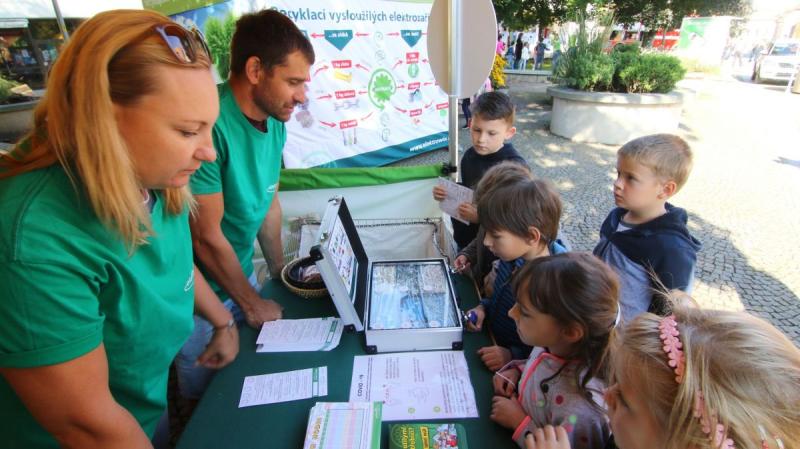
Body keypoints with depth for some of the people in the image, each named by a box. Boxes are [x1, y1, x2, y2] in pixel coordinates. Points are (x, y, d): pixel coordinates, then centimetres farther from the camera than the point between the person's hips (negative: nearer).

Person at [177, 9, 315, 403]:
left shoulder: (275, 123, -4)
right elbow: (207, 238, -24)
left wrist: (279, 272, 11)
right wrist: (252, 304, -10)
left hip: (241, 274, 7)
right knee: (206, 396, 17)